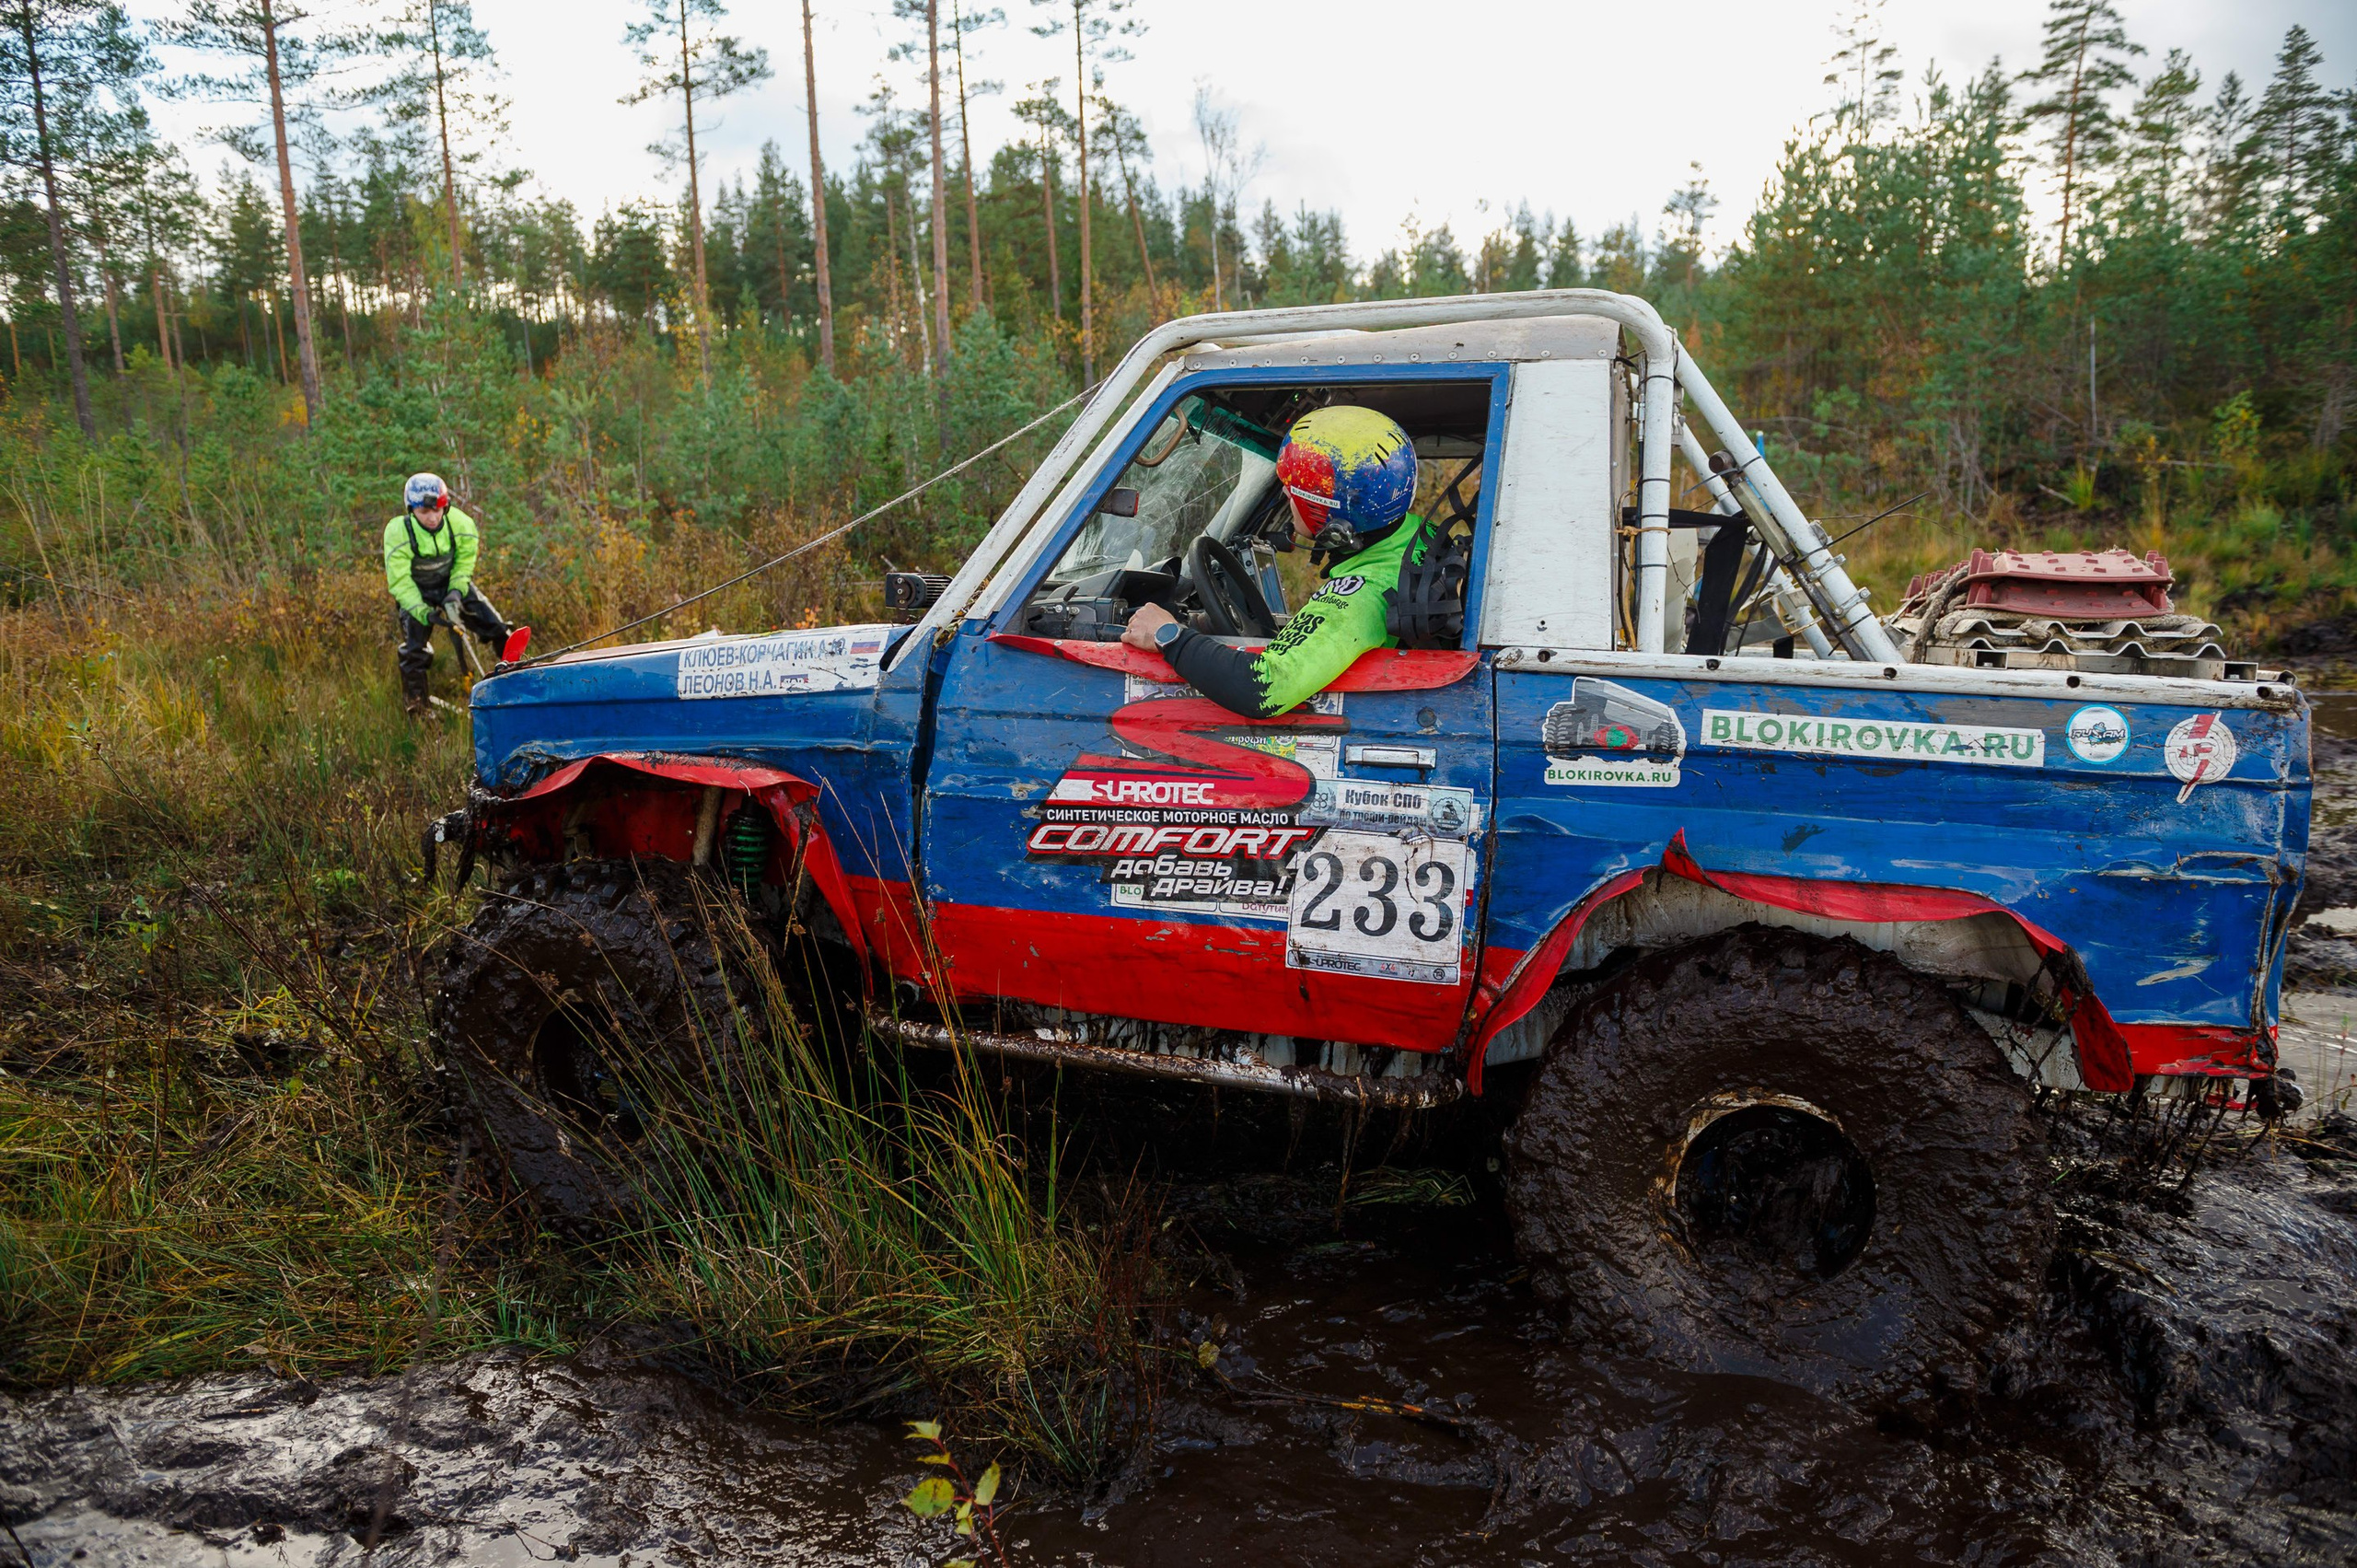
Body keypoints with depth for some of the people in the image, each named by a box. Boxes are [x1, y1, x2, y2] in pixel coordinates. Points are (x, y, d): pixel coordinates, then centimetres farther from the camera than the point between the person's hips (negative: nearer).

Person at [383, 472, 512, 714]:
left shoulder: (462, 524, -21)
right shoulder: (398, 533, -26)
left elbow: (465, 562, -6)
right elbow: (400, 582, -21)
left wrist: (456, 591, -23)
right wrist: (421, 611, -33)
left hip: (453, 583, 2)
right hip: (415, 591, -2)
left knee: (494, 627, -5)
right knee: (415, 646, -10)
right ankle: (415, 701, 8)